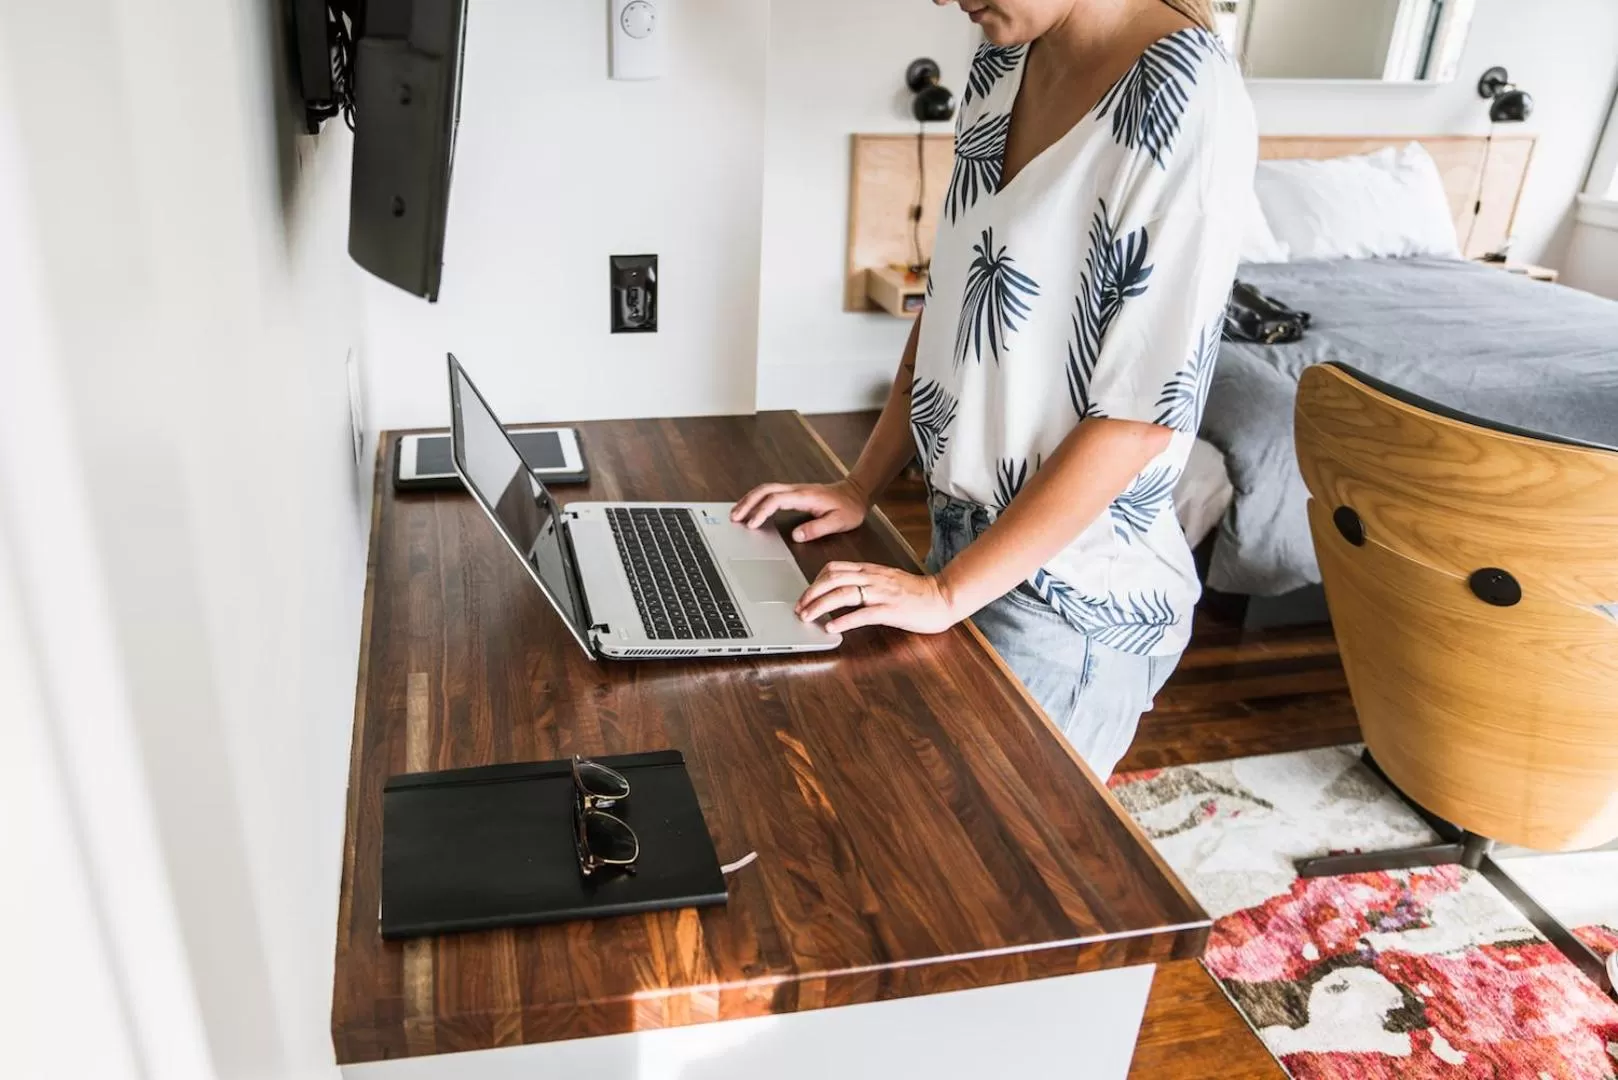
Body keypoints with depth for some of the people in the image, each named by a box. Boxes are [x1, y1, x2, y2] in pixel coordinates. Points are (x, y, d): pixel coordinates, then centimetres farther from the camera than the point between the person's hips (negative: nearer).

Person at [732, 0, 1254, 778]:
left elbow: (1143, 411, -22)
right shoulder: (1001, 66, 2)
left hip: (1073, 593, -7)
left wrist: (949, 591, -19)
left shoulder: (1187, 100, -20)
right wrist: (862, 485, 6)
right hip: (968, 540, 7)